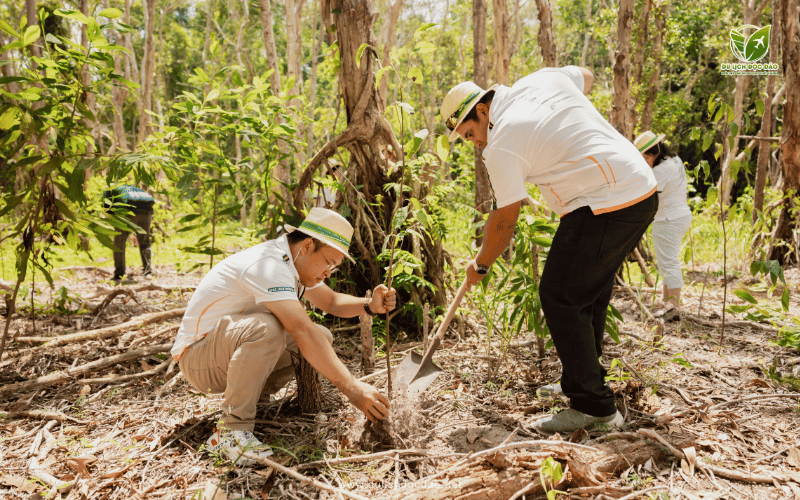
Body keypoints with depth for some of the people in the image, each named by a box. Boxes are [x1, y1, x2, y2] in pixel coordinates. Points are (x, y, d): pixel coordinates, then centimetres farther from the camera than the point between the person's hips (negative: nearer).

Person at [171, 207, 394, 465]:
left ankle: (254, 394, 6)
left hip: (234, 346, 9)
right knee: (266, 327, -37)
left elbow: (330, 301, 14)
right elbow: (303, 331, -38)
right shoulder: (268, 265, -28)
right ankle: (232, 429, -24)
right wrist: (352, 388, -41)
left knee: (322, 337, -2)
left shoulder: (294, 261, 2)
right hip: (197, 355, -9)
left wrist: (369, 305, -7)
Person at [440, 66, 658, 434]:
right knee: (591, 292, 19)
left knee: (560, 298, -4)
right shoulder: (543, 79, 11)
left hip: (606, 208, -10)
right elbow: (586, 77, 32)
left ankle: (594, 407, 0)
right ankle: (578, 381, 32)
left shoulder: (502, 144, -12)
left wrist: (479, 265, 7)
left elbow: (504, 221, -8)